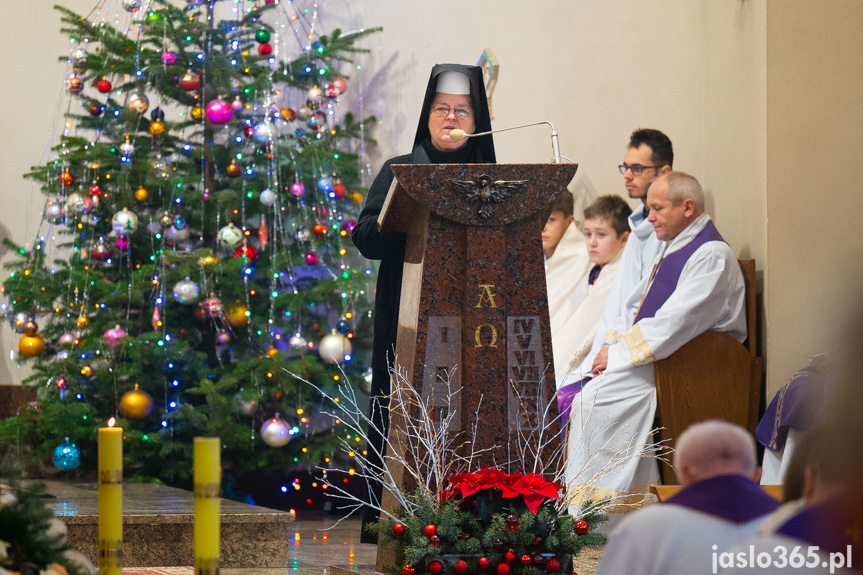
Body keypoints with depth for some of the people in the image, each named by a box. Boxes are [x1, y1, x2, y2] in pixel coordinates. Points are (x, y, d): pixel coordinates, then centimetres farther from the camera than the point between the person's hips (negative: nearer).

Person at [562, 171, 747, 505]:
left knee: (593, 401, -24)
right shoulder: (671, 250, 20)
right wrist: (610, 346, 4)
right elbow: (635, 310, 22)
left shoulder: (712, 256, -13)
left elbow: (673, 325, -21)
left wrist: (620, 354, -16)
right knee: (570, 394, -7)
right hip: (651, 358, 10)